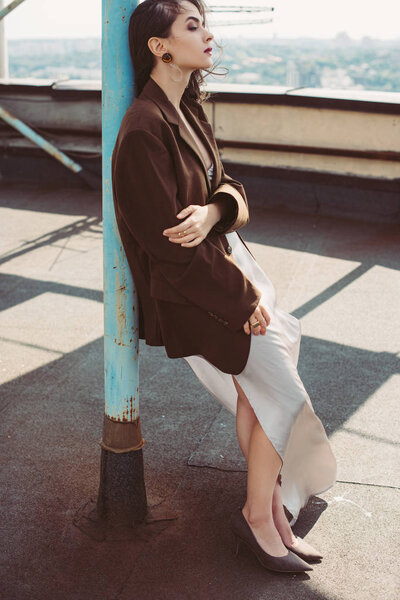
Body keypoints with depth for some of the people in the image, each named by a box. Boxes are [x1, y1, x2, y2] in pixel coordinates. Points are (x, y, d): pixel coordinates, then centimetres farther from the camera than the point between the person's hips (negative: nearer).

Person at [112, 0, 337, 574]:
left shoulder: (189, 112, 7)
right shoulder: (144, 129, -22)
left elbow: (225, 183, 7)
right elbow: (166, 240, -22)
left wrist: (214, 210, -19)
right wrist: (243, 295, -16)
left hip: (225, 257, 9)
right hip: (191, 287, -8)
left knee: (255, 396, 10)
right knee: (285, 398, -7)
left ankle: (271, 509, 24)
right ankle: (259, 515, 13)